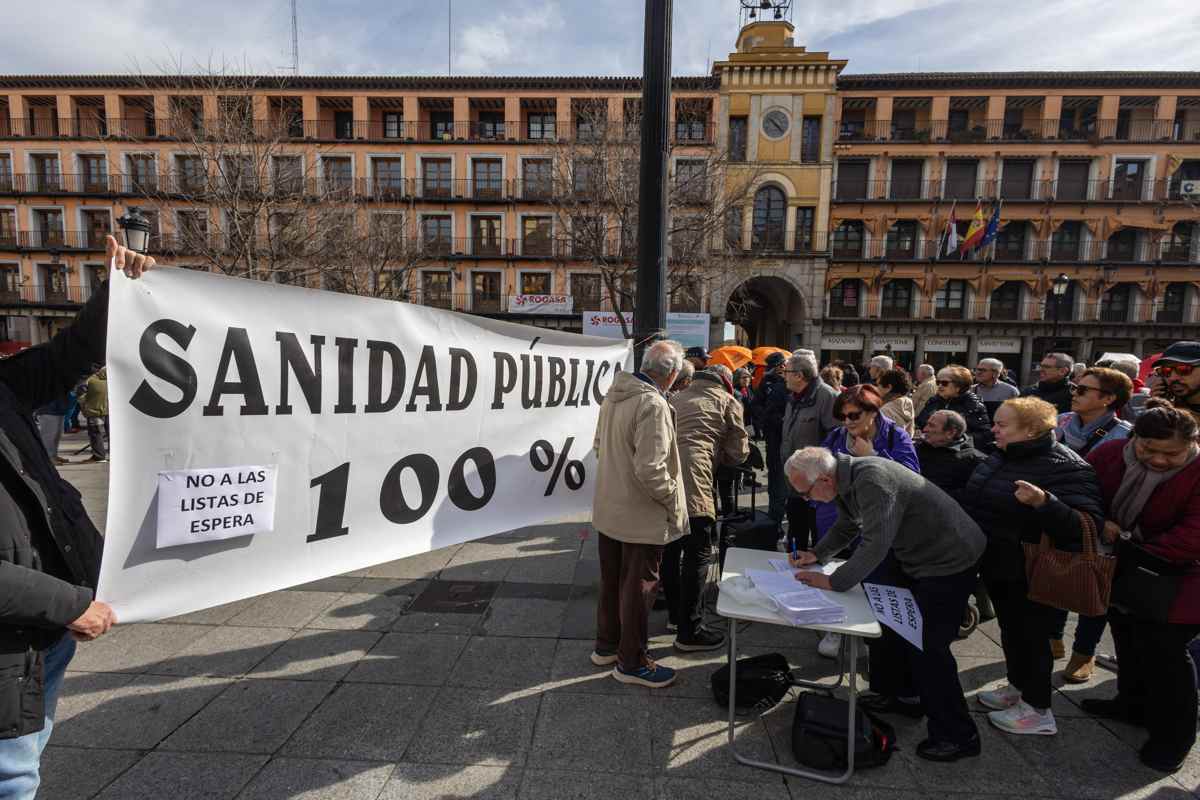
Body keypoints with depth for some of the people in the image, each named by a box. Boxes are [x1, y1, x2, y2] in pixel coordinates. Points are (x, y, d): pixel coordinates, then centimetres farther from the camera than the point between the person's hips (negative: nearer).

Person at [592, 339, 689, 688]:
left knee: (611, 580, 21)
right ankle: (631, 662, 25)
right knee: (638, 588, 9)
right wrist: (673, 498, -12)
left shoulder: (614, 395, 1)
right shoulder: (653, 405, -25)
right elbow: (651, 471, -28)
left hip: (608, 510, 8)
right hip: (641, 517, -8)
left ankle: (606, 646, 38)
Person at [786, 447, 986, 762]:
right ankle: (903, 695, 36)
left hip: (949, 559, -10)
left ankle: (958, 736, 10)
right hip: (913, 554, 10)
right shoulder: (848, 479, 0)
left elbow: (875, 545, -33)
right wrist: (817, 555, 3)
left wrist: (833, 582, -27)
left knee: (927, 645, -6)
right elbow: (847, 527, 15)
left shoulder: (872, 481, -31)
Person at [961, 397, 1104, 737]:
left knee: (1029, 635, 7)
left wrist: (1043, 502, -43)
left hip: (1028, 573, -8)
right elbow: (975, 501, 18)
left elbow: (1087, 527, -30)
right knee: (1010, 630, 22)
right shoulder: (1001, 458, 2)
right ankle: (1018, 687, 42)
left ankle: (1038, 710, 26)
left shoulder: (1067, 467, -22)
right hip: (996, 565, 8)